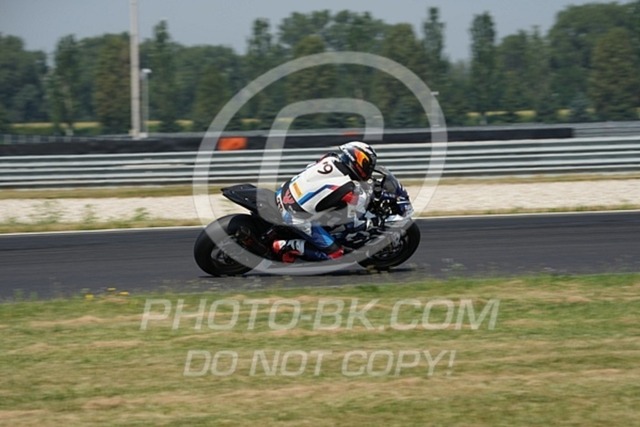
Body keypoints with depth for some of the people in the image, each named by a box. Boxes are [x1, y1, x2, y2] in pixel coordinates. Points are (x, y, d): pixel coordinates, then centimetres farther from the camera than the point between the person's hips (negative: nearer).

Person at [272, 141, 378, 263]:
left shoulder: (331, 158, -4)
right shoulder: (348, 190, -21)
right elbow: (354, 222, -7)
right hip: (297, 219, -8)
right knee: (335, 254, -3)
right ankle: (289, 246, -5)